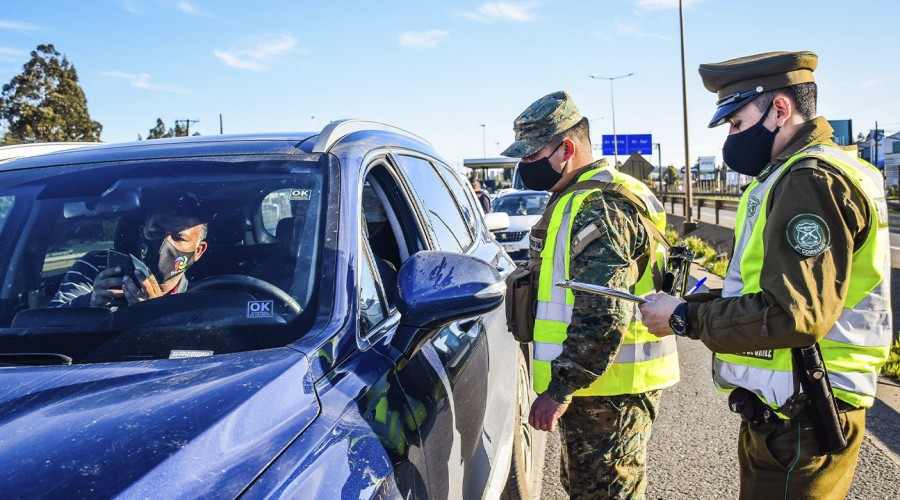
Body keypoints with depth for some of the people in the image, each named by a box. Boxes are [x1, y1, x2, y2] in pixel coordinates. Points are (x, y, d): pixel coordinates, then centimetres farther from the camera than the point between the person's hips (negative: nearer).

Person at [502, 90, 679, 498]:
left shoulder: (599, 209, -21)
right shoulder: (575, 199, 15)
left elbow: (604, 317, -29)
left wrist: (561, 388, -27)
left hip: (608, 388, -11)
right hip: (599, 383, 11)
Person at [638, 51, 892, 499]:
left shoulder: (812, 180, -19)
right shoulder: (795, 175, 15)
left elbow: (794, 314, -27)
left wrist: (685, 318, -17)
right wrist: (700, 303, 4)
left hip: (797, 417, -10)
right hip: (786, 408, 10)